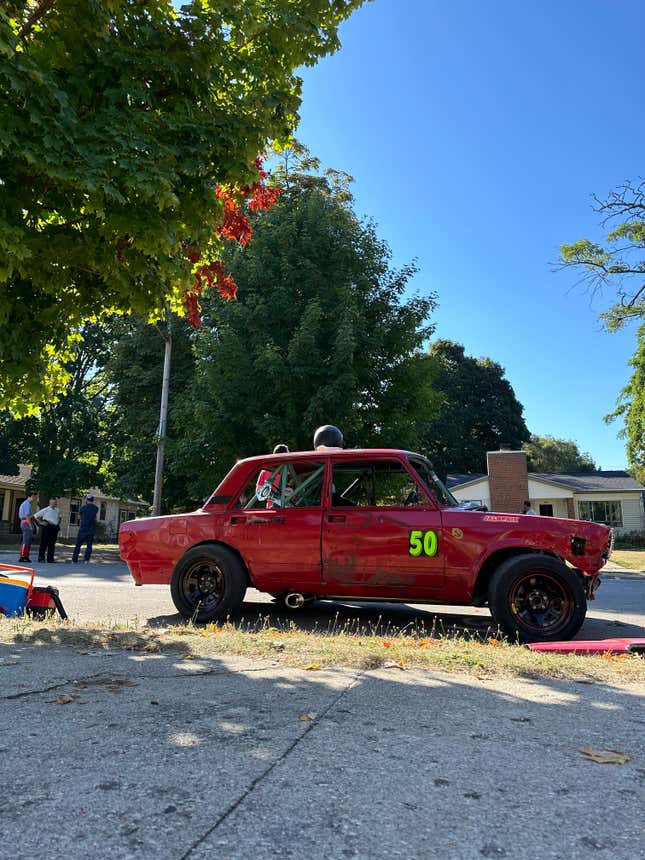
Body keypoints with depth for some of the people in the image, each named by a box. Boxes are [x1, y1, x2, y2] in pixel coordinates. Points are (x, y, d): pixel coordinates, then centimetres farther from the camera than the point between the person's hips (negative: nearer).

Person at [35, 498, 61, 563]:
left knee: (52, 544, 6)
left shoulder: (58, 510, 14)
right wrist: (40, 522, -4)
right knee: (44, 543, -5)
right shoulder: (45, 510, -1)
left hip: (55, 528, 5)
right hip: (47, 527, -5)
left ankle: (50, 559, 11)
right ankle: (41, 558, 1)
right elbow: (36, 516, 1)